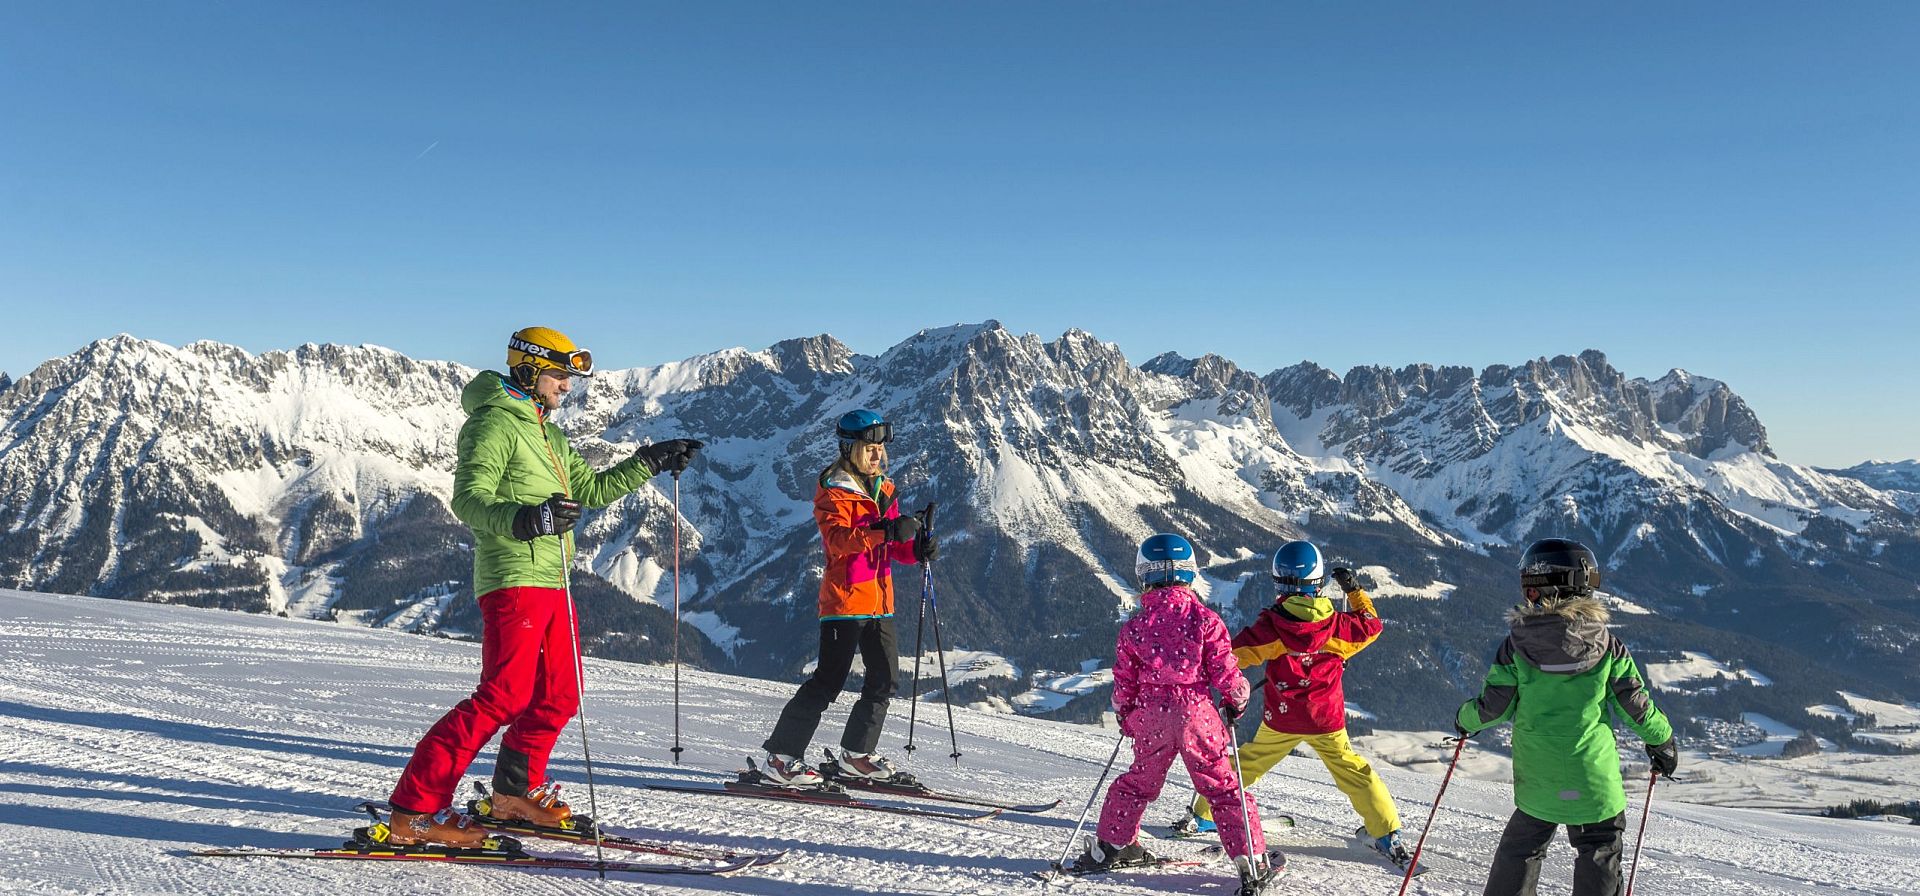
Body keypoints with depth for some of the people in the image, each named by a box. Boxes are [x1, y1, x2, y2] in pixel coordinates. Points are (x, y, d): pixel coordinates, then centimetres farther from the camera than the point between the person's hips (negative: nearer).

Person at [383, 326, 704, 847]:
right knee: (505, 696, -15)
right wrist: (523, 519, -37)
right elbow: (468, 498, -18)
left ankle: (517, 792, 27)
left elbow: (590, 489, 29)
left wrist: (650, 462, 22)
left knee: (559, 694, 12)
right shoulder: (494, 422, -6)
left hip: (551, 580, 10)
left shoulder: (546, 434, 24)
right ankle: (414, 808, -11)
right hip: (513, 576, -10)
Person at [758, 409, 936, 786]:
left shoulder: (884, 489, 15)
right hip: (844, 599, -8)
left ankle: (856, 754, 24)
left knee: (885, 678, 10)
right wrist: (884, 531, -36)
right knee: (829, 681, -9)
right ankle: (780, 757, -1)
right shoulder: (833, 490, -8)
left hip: (878, 601, 8)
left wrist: (916, 549, -2)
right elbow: (837, 539, -25)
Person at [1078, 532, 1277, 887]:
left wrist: (1124, 714, 22)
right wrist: (1238, 697, 14)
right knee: (1223, 786, 7)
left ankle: (1108, 847, 27)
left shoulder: (1134, 626, -1)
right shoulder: (1205, 619, -7)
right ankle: (1252, 859, 8)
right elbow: (1223, 670, -6)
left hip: (1150, 715, 2)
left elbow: (1124, 681, 4)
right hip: (1195, 713, -2)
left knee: (1139, 781, 20)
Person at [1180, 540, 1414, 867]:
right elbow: (1371, 625, 11)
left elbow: (1234, 654, -12)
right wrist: (1355, 591, 22)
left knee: (1248, 763, 14)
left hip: (1281, 719, -1)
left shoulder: (1271, 624, -15)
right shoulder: (1336, 624, -8)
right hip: (1327, 719, 1)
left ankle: (1205, 815, 20)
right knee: (1353, 771, 14)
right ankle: (1387, 834, 11)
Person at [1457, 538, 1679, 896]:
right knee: (1599, 855, 13)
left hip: (1536, 781, 1)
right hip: (1594, 780, -1)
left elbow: (1494, 708, -3)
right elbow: (1636, 706, 1)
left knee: (1520, 852, 19)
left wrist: (1467, 720, 19)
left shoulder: (1515, 647, -8)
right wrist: (1662, 740, 20)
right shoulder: (1607, 647, -7)